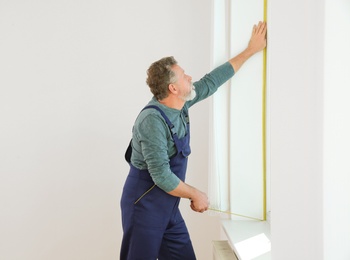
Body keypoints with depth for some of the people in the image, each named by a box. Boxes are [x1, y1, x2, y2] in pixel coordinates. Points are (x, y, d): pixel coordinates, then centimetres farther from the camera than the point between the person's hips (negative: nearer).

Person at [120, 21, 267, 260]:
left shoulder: (180, 104, 2)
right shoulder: (152, 120, -24)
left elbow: (212, 81, 14)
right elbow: (161, 175, -26)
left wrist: (251, 50, 19)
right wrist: (196, 195, -12)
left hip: (169, 207, 8)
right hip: (144, 207, -8)